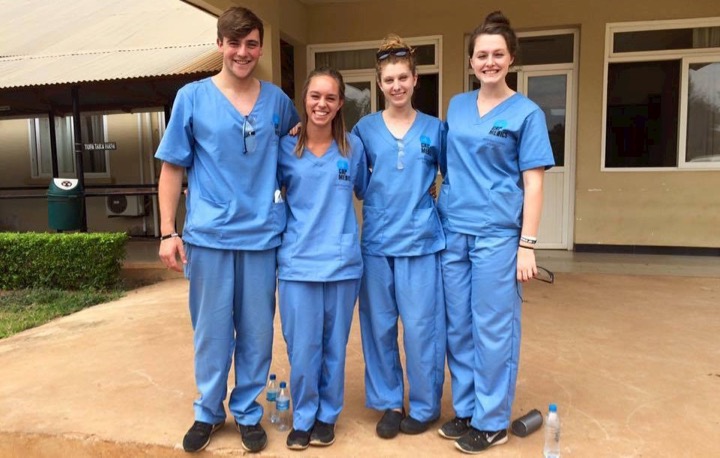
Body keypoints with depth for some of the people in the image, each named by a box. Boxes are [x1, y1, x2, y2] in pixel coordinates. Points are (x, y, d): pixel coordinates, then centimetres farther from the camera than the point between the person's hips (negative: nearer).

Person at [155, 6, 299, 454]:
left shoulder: (277, 100, 5)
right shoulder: (192, 97, 1)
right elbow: (172, 168, 2)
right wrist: (168, 231, -4)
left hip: (262, 235, 1)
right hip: (209, 235, -1)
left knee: (257, 331, 9)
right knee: (212, 330, 9)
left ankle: (248, 412, 28)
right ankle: (208, 412, 29)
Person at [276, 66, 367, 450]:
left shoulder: (353, 147, 3)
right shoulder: (285, 148, 1)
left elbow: (365, 193, 15)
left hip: (342, 261, 1)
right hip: (297, 262, 0)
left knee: (334, 346, 11)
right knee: (302, 349, 4)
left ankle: (327, 416, 31)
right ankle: (303, 418, 26)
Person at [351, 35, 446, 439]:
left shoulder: (435, 128, 5)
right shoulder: (365, 129, 6)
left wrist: (439, 209, 0)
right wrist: (377, 200, -1)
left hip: (421, 240, -1)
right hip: (377, 240, 1)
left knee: (421, 327, 1)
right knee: (379, 326, 7)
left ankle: (425, 407, 21)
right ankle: (389, 403, 25)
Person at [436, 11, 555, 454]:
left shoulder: (526, 112, -2)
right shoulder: (457, 106, 11)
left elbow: (533, 183, -5)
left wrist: (527, 245, -11)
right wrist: (442, 207, 8)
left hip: (497, 235, -4)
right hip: (453, 232, 5)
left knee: (493, 329, 3)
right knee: (458, 327, 11)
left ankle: (492, 421, 19)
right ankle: (466, 410, 27)